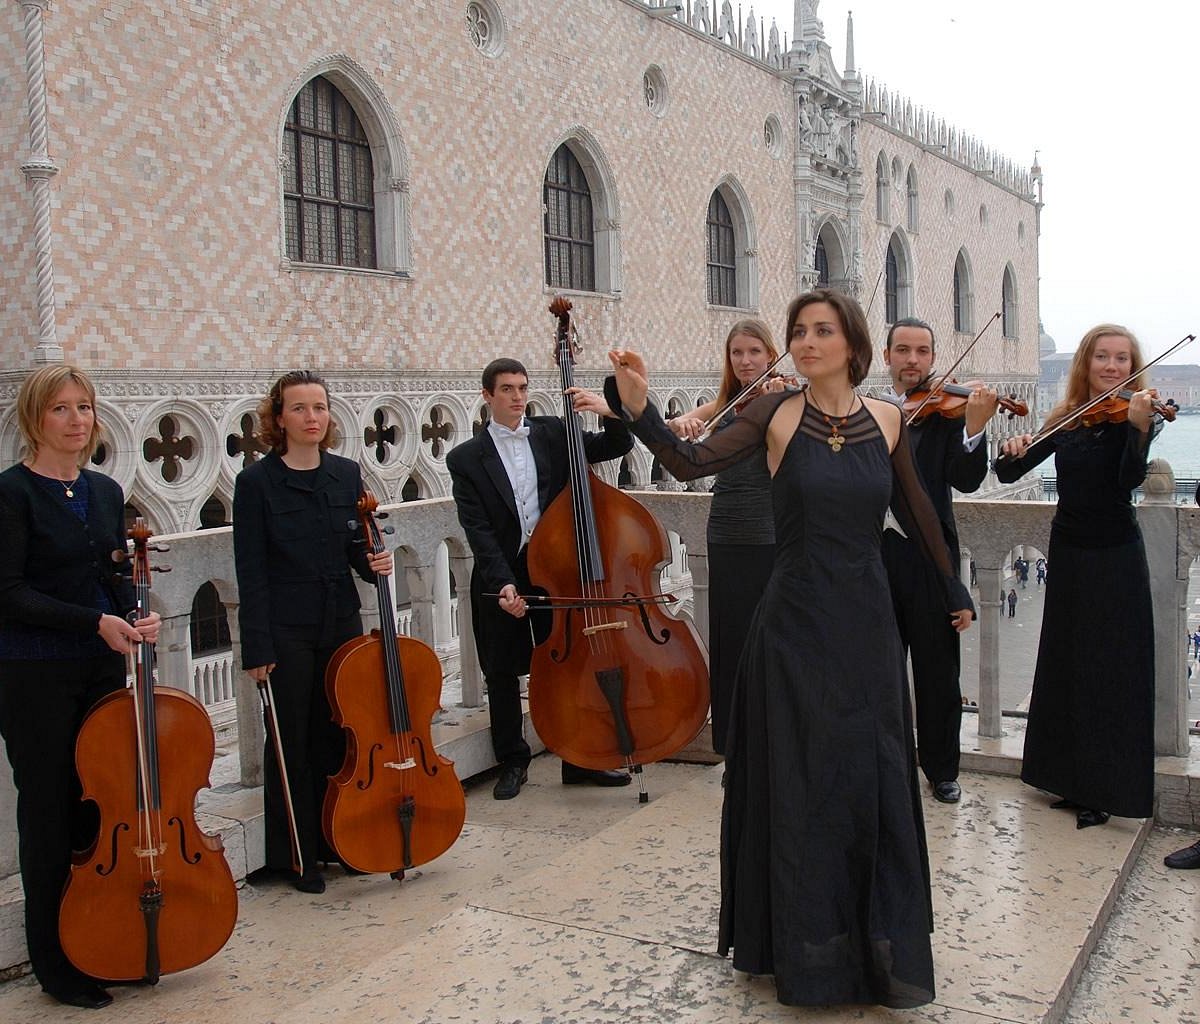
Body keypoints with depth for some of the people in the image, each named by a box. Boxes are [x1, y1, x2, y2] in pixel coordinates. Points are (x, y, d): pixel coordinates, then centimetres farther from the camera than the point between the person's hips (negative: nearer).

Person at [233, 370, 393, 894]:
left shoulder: (347, 474, 6)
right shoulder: (256, 482, -7)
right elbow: (251, 571, -9)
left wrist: (373, 562, -10)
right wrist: (257, 648, -12)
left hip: (342, 624, 4)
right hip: (286, 631, -4)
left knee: (338, 734, 12)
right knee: (292, 742, 6)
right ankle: (296, 855, 20)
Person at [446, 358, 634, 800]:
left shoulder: (552, 433, 4)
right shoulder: (467, 458, -2)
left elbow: (617, 447, 4)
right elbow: (477, 529, -10)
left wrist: (610, 414, -17)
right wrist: (502, 582, -21)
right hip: (500, 578, -1)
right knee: (502, 675, 9)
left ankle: (580, 760, 21)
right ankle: (512, 763, 26)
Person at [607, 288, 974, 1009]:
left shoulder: (886, 420, 3)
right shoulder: (777, 415, -5)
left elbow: (917, 512, 15)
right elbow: (692, 462, -17)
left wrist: (954, 589, 23)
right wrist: (640, 409, -32)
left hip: (868, 624, 2)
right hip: (795, 626, -2)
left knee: (875, 781, 10)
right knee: (800, 785, 7)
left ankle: (882, 947, 30)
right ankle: (809, 950, 26)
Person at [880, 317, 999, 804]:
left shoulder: (948, 411, -3)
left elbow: (966, 480, -16)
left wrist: (975, 425, -31)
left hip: (928, 553, -3)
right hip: (875, 550, 3)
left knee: (937, 668, 7)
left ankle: (942, 769, 21)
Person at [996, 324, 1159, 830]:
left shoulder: (1134, 415, -7)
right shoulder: (1064, 420, 3)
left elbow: (1131, 478, -23)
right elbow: (1009, 474, 2)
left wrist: (1139, 427, -38)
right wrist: (1013, 451, -20)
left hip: (1115, 556, -4)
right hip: (1069, 551, 5)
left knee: (1111, 669, -1)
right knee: (1066, 664, 13)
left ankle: (1104, 789, 10)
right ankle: (1072, 777, 29)